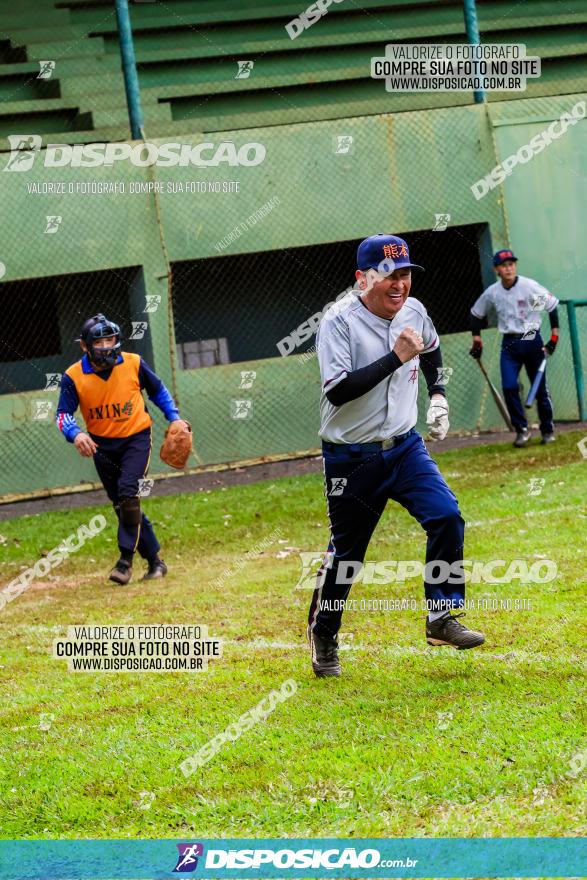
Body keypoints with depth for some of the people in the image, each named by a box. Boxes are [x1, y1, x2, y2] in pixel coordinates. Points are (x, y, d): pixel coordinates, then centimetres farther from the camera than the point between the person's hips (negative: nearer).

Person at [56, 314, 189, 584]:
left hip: (136, 437, -2)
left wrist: (174, 418, -2)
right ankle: (154, 560, 19)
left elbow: (158, 391, 7)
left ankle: (126, 560, -17)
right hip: (102, 445, 2)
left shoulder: (133, 364, -11)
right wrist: (75, 434, -38)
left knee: (128, 493, -21)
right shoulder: (73, 377, -13)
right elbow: (63, 414, -17)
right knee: (121, 503, 7)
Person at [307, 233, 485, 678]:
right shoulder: (340, 321, -18)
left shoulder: (414, 311, 1)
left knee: (447, 516, -14)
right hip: (351, 458, -5)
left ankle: (443, 617, -2)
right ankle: (323, 638, 24)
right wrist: (396, 358, -30)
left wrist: (438, 393, 15)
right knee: (345, 552, 4)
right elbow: (337, 391, -29)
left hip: (404, 448, 5)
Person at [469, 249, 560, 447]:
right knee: (509, 386, -11)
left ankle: (547, 430, 19)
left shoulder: (529, 286, -12)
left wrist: (554, 337, -7)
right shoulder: (491, 293, -2)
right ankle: (522, 429, 2)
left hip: (532, 341, -2)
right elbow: (476, 314, 14)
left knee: (540, 388, 3)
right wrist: (476, 340, 10)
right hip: (509, 345, 2)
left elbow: (552, 306, -4)